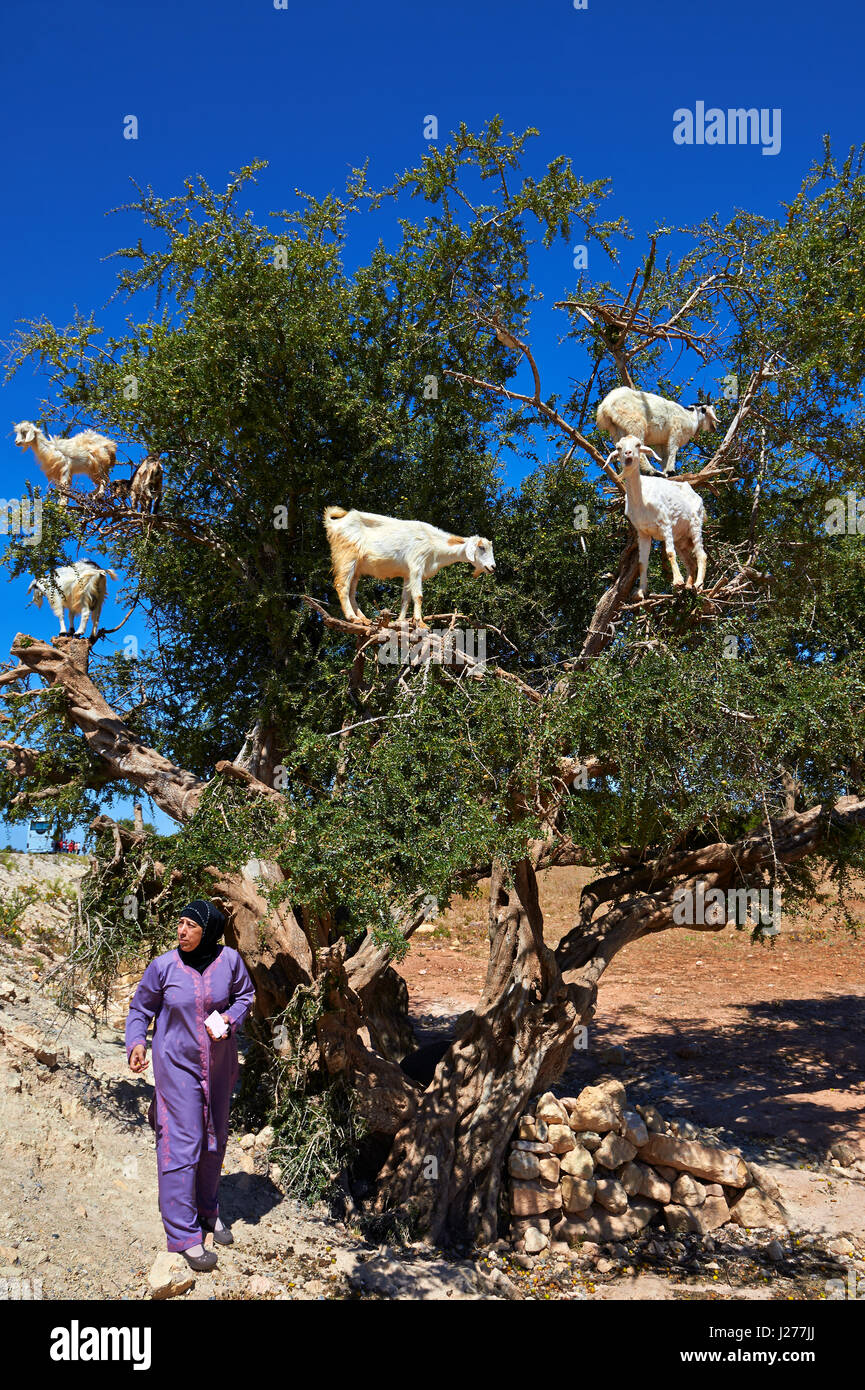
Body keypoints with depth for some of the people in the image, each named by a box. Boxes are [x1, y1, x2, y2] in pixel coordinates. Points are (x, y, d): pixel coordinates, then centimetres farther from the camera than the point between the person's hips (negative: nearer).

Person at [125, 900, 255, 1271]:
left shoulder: (229, 960, -11)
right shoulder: (163, 966, -14)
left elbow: (244, 995, 5)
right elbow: (141, 1007, 0)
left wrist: (229, 1018, -14)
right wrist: (136, 1041, -15)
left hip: (218, 1063, 3)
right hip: (177, 1063, -3)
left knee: (214, 1140, 16)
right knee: (181, 1144, -4)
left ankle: (207, 1210, 38)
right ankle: (184, 1234, 6)